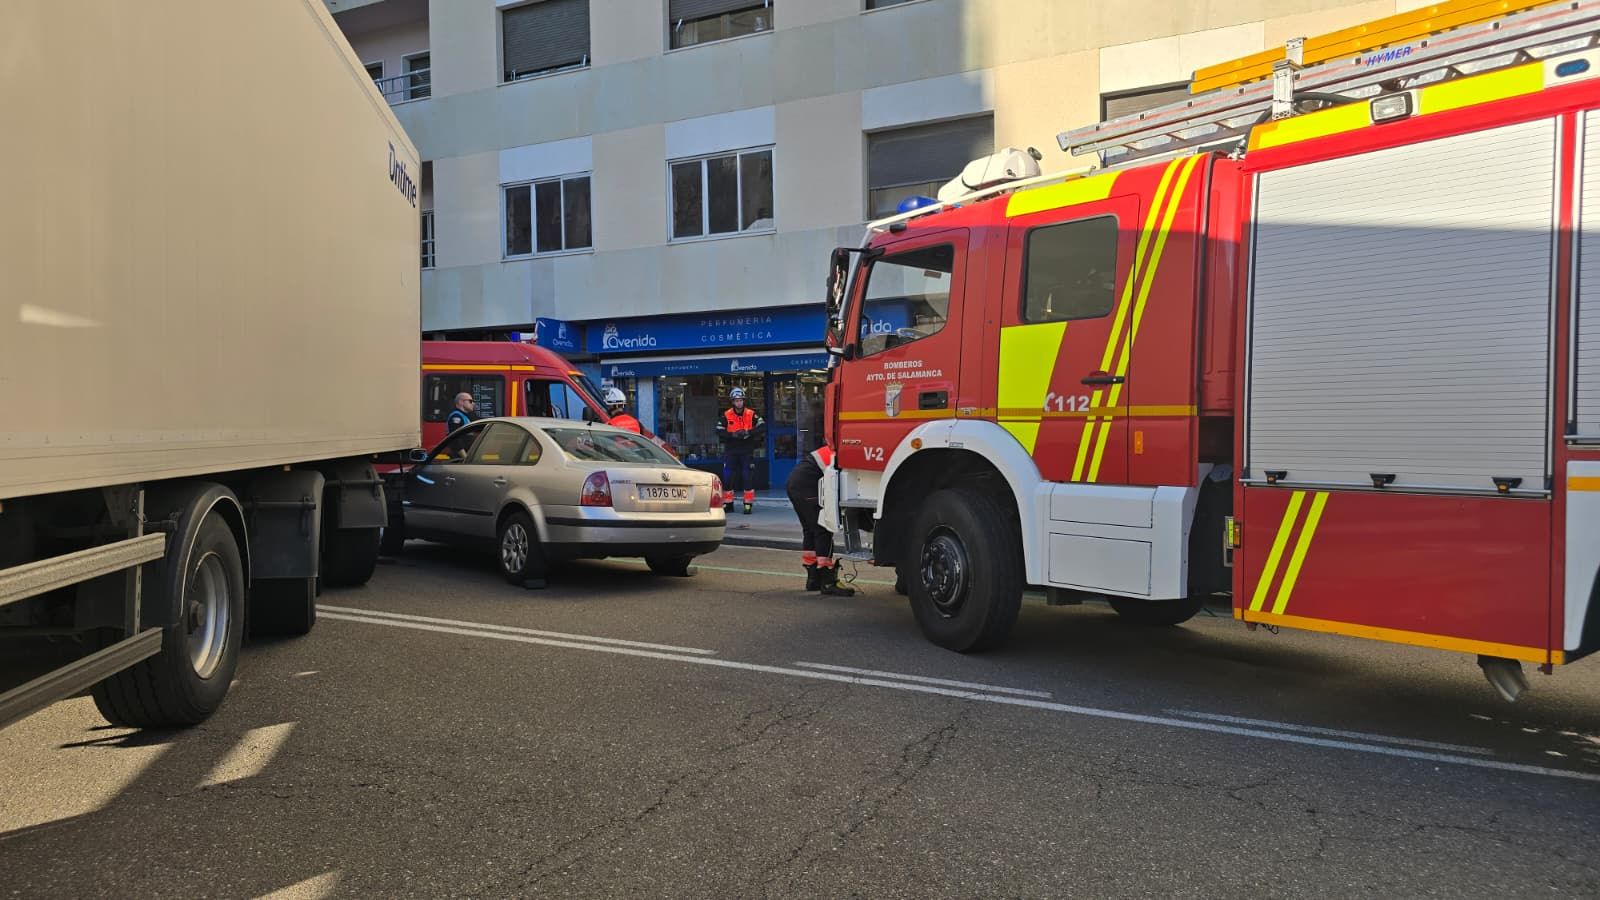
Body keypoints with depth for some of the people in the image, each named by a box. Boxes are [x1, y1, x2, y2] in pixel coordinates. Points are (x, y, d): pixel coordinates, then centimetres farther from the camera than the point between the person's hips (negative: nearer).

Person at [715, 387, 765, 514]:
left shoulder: (751, 414, -2)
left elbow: (762, 427, -9)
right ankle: (727, 504, 11)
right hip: (730, 450, 1)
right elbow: (719, 432, -5)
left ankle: (748, 504, 6)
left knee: (748, 477, -2)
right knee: (727, 477, 1)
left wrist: (748, 432, -21)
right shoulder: (726, 415, 0)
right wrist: (733, 434, -20)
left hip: (747, 450, -1)